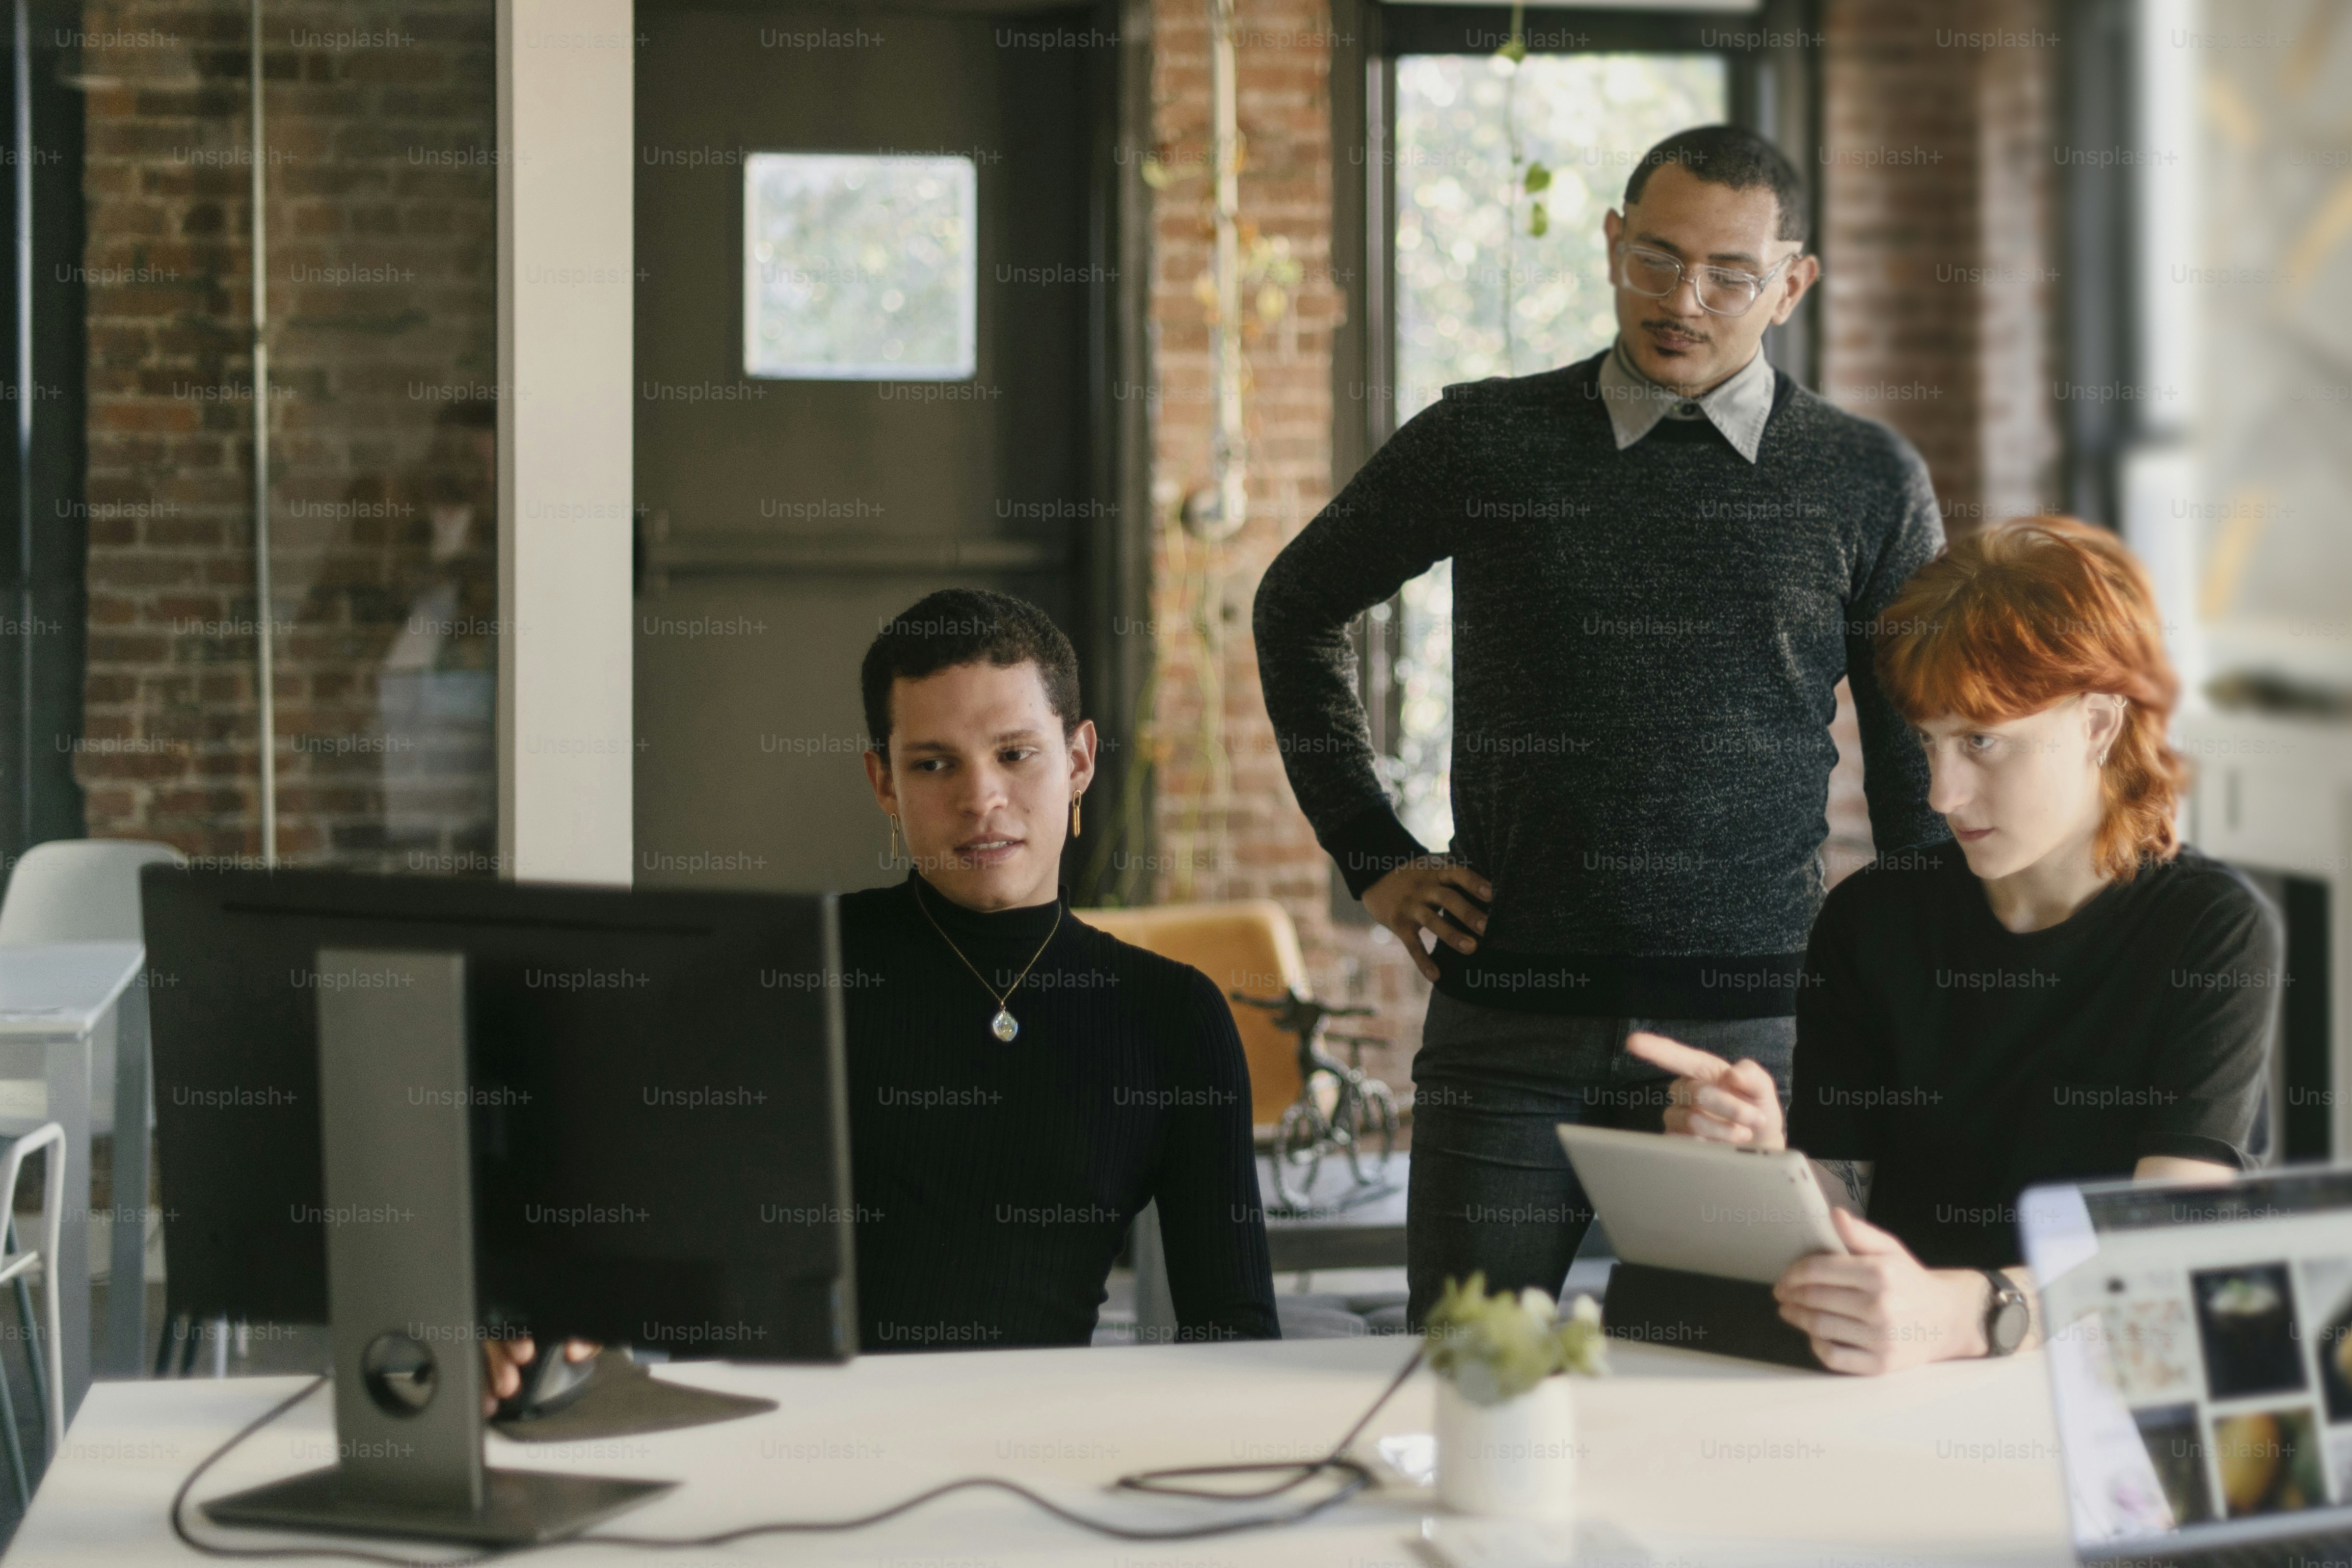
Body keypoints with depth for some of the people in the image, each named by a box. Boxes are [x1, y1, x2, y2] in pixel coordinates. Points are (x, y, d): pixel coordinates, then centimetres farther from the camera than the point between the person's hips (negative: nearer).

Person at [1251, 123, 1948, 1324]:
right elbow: (1298, 608, 19)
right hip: (1509, 1020, 0)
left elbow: (1921, 772, 13)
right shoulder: (1482, 444, 4)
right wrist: (1372, 857, 11)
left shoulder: (1866, 483, 5)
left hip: (1753, 1021, 0)